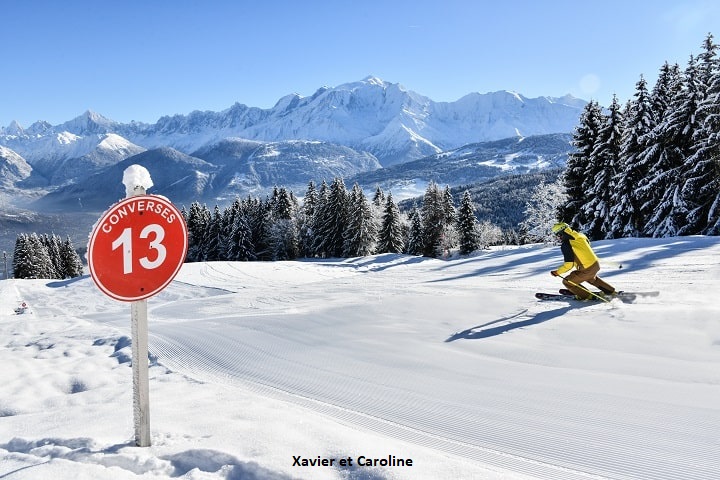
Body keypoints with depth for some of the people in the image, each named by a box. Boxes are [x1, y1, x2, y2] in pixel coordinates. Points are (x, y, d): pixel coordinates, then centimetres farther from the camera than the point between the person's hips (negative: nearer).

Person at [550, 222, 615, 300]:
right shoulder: (580, 235, 3)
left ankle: (587, 296, 17)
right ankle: (611, 290, 46)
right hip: (596, 264, 8)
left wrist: (557, 272, -8)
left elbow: (569, 265, -21)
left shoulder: (566, 245, -20)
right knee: (591, 278, 40)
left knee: (567, 282, 9)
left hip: (587, 270, -8)